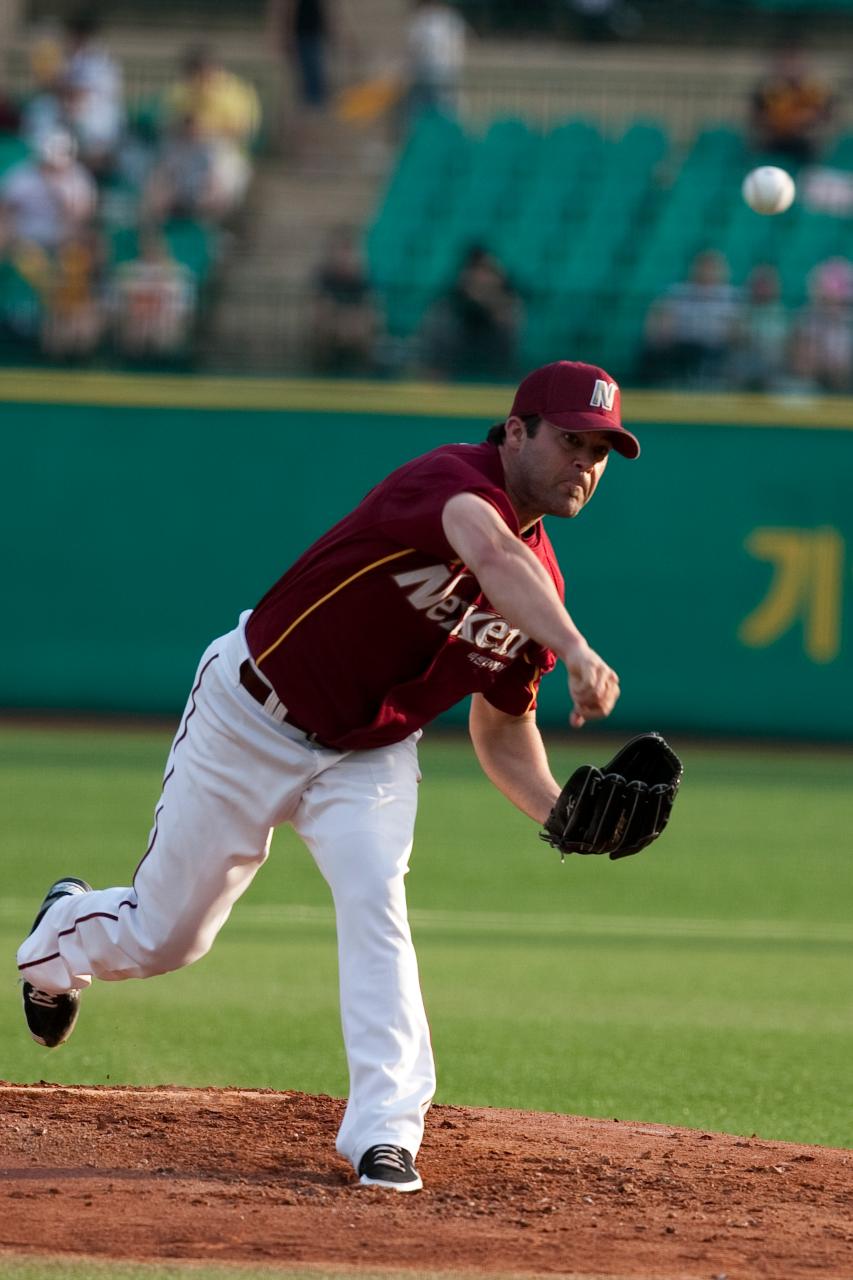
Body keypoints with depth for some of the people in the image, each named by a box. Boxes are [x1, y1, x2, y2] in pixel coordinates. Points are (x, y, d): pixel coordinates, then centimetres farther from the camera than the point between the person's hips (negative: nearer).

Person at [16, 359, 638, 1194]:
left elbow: (501, 727, 5)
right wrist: (578, 652, -69)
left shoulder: (541, 588, -6)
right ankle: (63, 934, 46)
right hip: (252, 720, -5)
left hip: (370, 754, 5)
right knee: (163, 935, 10)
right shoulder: (452, 480, -29)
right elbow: (490, 555, -53)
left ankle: (385, 1132, -22)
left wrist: (558, 813, -14)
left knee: (374, 896, -24)